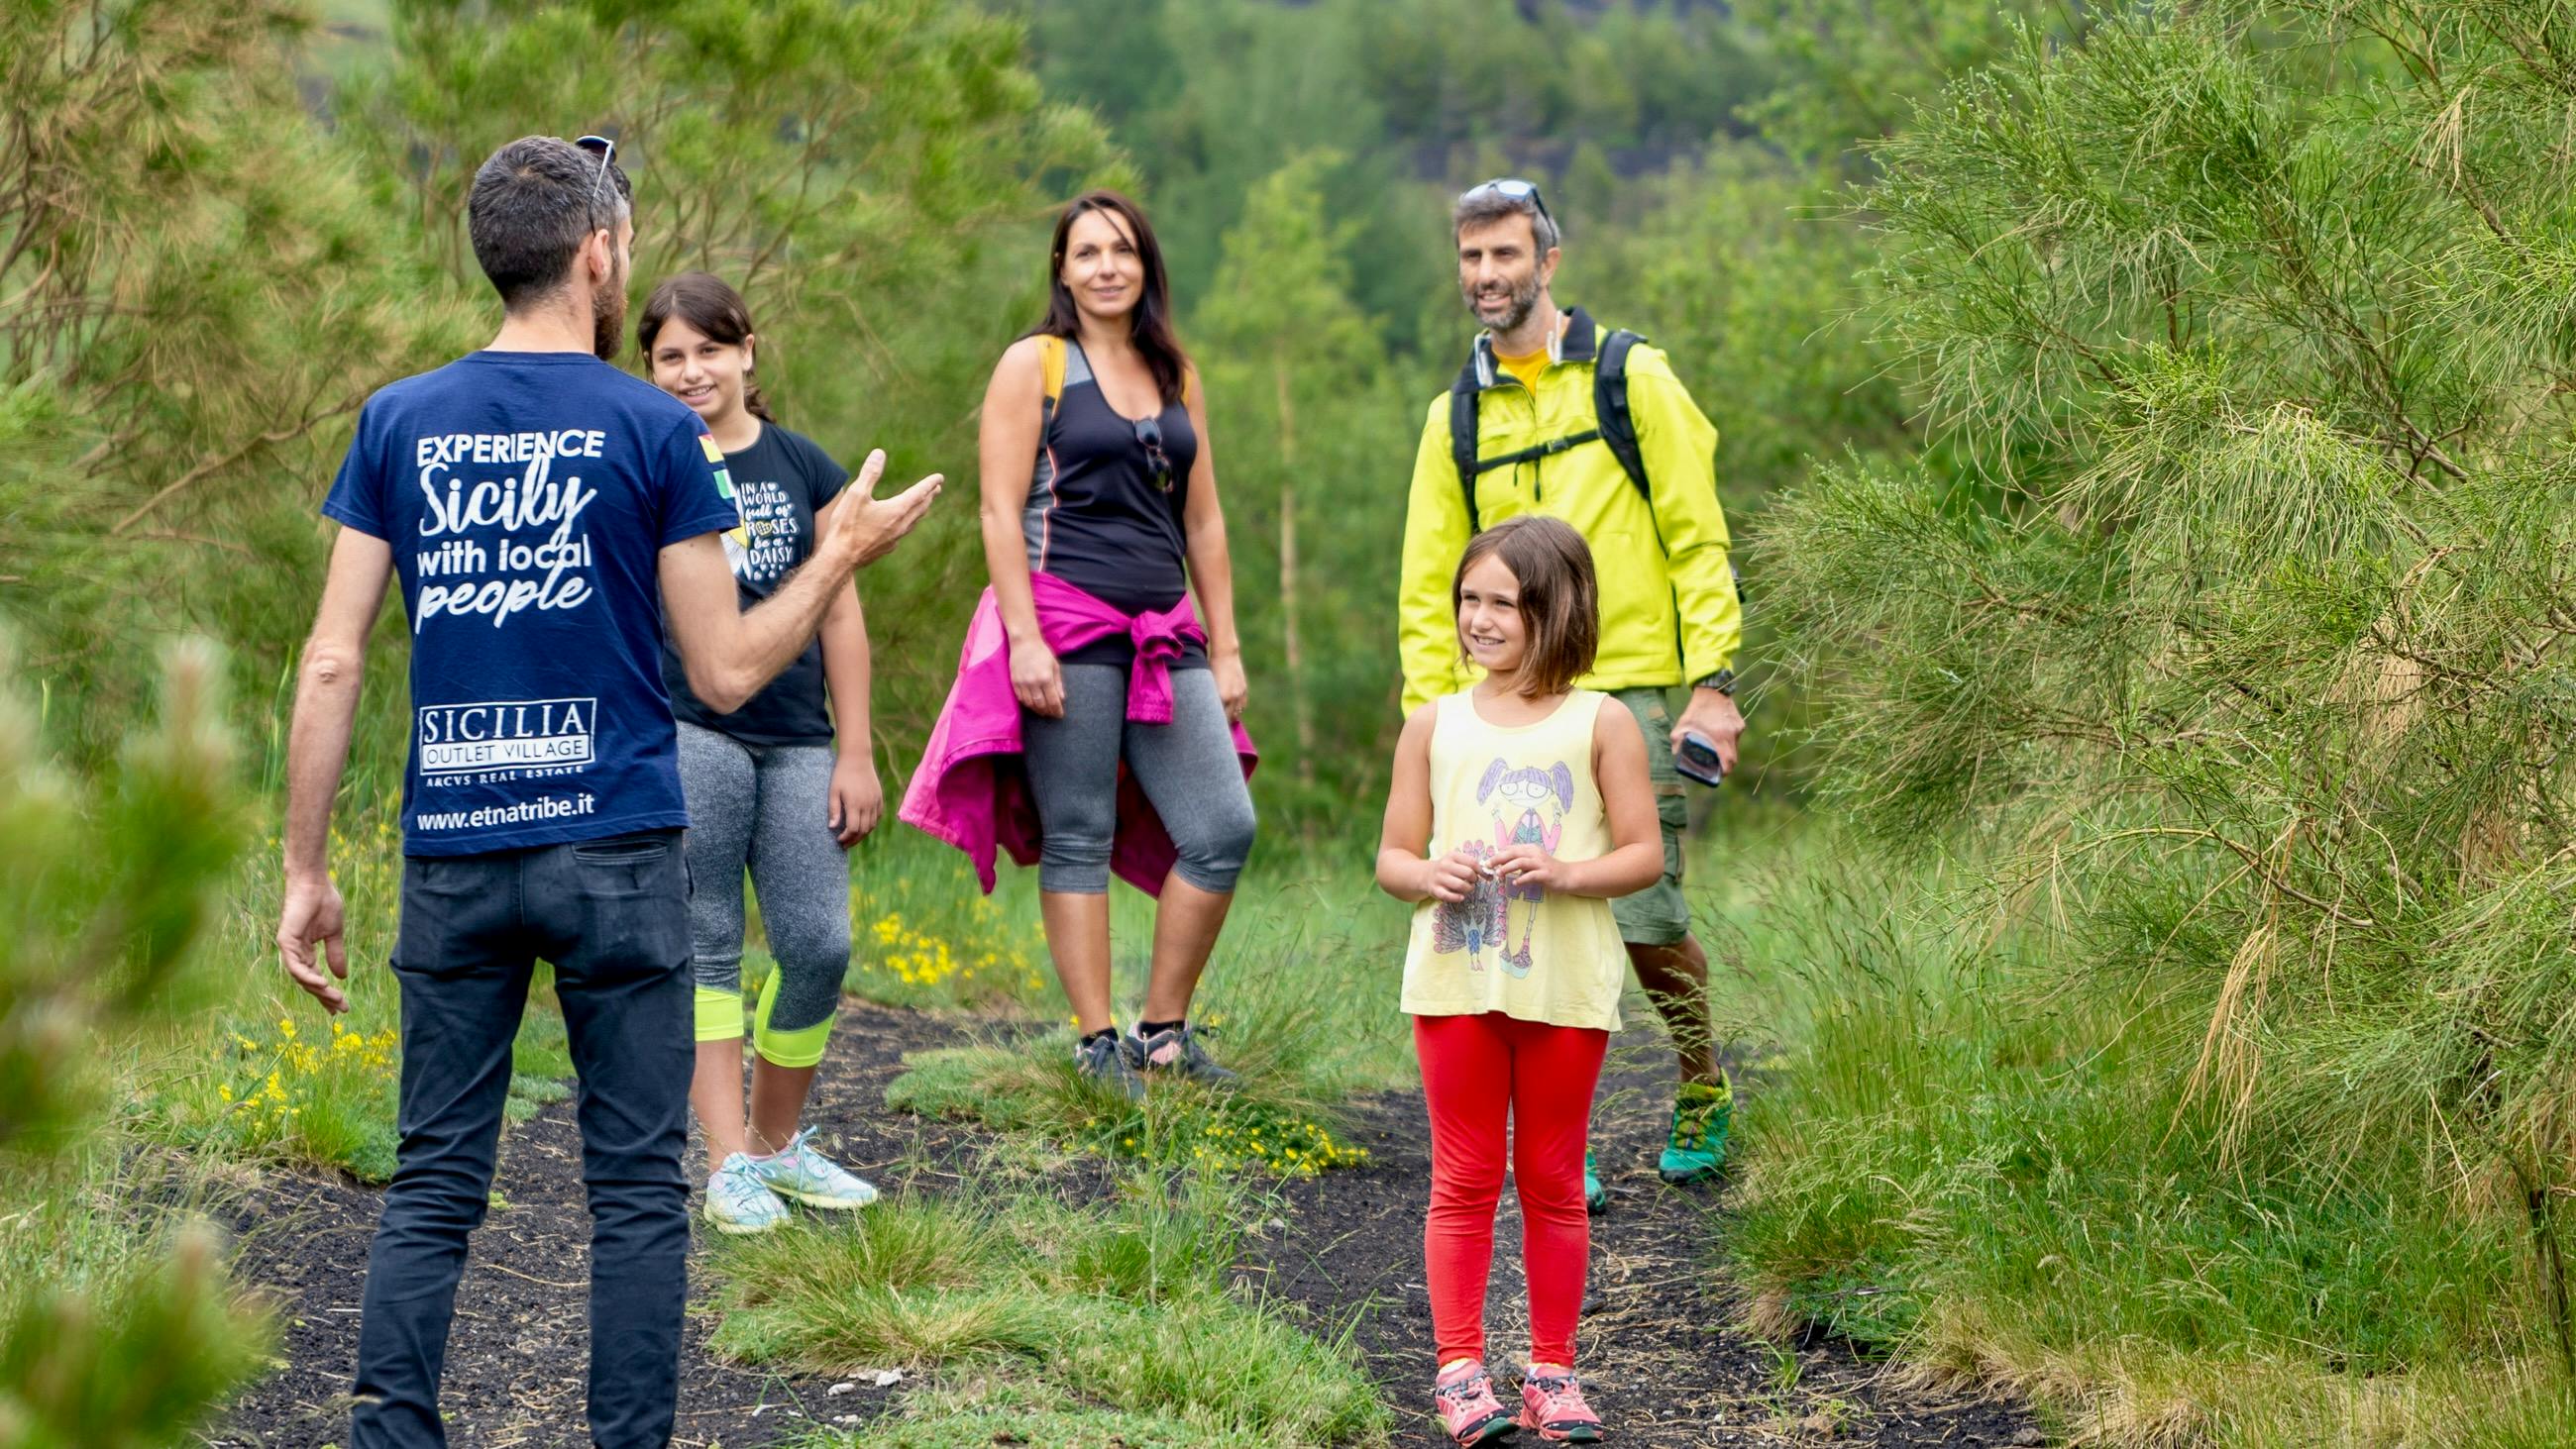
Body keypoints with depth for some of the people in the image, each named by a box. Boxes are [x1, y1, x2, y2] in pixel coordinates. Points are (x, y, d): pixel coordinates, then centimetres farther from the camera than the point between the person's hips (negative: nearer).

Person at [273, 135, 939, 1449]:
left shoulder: (399, 423, 4)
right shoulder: (654, 430, -4)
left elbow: (332, 663, 0)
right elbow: (725, 674, -3)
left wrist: (306, 872, 5)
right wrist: (843, 554, 12)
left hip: (451, 858, 3)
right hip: (615, 853, -3)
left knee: (434, 1184, 8)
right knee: (636, 1186, 5)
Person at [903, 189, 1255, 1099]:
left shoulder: (1177, 376, 17)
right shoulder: (1035, 365, 1)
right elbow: (1001, 511, -5)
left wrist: (1225, 648, 13)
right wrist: (1023, 637, -15)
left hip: (1164, 635, 5)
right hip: (1066, 624, -5)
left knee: (1224, 829, -4)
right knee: (1078, 839, -3)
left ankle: (1164, 1032, 7)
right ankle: (1097, 1047, 3)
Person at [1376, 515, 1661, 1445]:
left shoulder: (1599, 724, 0)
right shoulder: (1435, 725, 6)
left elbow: (1644, 854, -2)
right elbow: (1392, 855, 9)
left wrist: (1566, 873, -19)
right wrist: (1427, 876, -14)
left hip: (1565, 988, -1)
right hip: (1455, 982, 1)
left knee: (1552, 1182, 8)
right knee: (1463, 1181, 3)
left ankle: (1552, 1371, 15)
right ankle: (1460, 1370, 6)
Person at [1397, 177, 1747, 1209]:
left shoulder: (1630, 377, 3)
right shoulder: (1456, 417, 14)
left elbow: (1699, 540, 1)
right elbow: (1427, 588, 15)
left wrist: (1713, 681, -7)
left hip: (1630, 691, -3)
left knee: (1646, 919, -4)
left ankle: (1701, 1096, 22)